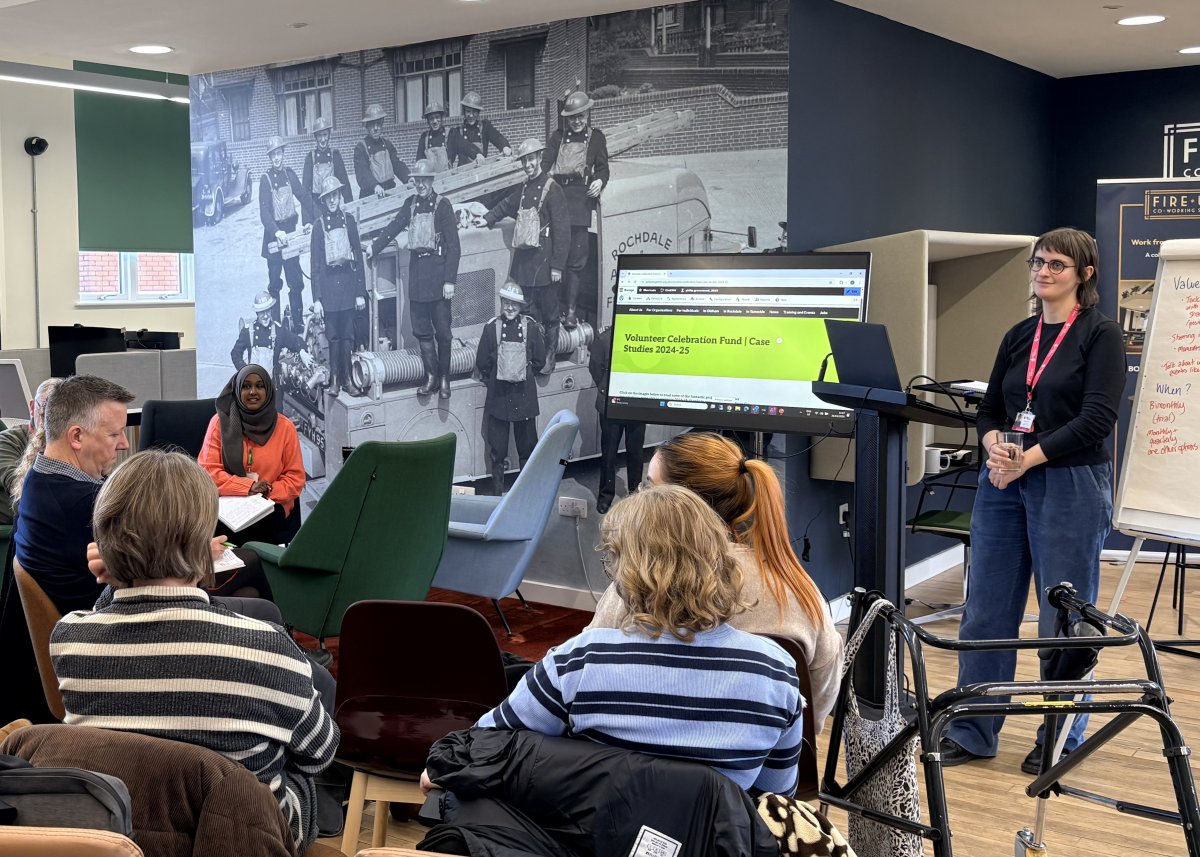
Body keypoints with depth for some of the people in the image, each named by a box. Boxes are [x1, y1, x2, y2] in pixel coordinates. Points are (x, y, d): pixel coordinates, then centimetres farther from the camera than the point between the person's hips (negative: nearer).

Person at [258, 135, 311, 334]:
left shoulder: (289, 174, 6)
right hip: (273, 235, -4)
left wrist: (308, 221, -4)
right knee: (274, 283, 1)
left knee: (296, 281, 5)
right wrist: (276, 231, -31)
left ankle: (298, 322, 13)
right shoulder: (265, 179, -8)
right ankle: (274, 323, 8)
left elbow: (305, 198, 10)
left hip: (290, 231, 4)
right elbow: (264, 211, -16)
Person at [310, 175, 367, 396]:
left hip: (348, 282, 1)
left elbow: (358, 256, 6)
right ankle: (335, 378, 9)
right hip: (328, 284, -1)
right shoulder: (320, 225, 2)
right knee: (333, 334, 2)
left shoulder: (348, 220, 5)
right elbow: (315, 264, 2)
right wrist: (316, 299, -3)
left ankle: (347, 379, 10)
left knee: (348, 334, 3)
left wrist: (361, 292, 2)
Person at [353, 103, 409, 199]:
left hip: (390, 191, 5)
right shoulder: (360, 148, -4)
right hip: (370, 194, -5)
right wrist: (374, 186, -35)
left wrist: (409, 179, -10)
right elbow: (362, 172, -17)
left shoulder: (387, 144, 16)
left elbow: (398, 164, 10)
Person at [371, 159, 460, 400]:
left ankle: (444, 378, 11)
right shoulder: (412, 204, 9)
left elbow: (453, 245, -9)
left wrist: (450, 280, -14)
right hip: (417, 270, 5)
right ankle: (431, 377, 15)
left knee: (442, 330, 0)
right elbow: (394, 227, 14)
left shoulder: (442, 205, -6)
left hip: (437, 270, -5)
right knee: (421, 330, 7)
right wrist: (372, 249, 2)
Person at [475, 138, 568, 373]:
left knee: (548, 312, 3)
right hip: (523, 260, 6)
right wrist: (488, 219, 27)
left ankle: (549, 358, 12)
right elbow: (507, 205, 37)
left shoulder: (552, 189, -9)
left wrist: (557, 265, -15)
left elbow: (562, 230, -12)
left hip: (543, 262, -6)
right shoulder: (523, 189, 13)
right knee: (530, 312, 10)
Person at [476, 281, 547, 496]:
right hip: (498, 395, 0)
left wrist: (524, 375, 8)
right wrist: (493, 380, 7)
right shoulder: (491, 328, -4)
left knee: (527, 443, 7)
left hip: (524, 393, 0)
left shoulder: (531, 327, -5)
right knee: (497, 447, 7)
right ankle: (497, 491, 15)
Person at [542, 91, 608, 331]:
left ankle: (570, 309, -2)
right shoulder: (558, 137, 19)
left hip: (580, 197, -1)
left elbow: (603, 166, 11)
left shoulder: (596, 137, 16)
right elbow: (545, 164, 11)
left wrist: (600, 181, -11)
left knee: (577, 257, -5)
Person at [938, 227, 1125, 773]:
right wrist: (994, 446, -7)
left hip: (1070, 487, -6)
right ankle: (972, 732, 19)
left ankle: (1060, 740, 20)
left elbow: (1097, 419, -14)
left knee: (1064, 618, 4)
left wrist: (1029, 458, -17)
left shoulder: (1100, 335, -4)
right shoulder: (1019, 336, 14)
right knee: (986, 611, 8)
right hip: (1003, 484, 6)